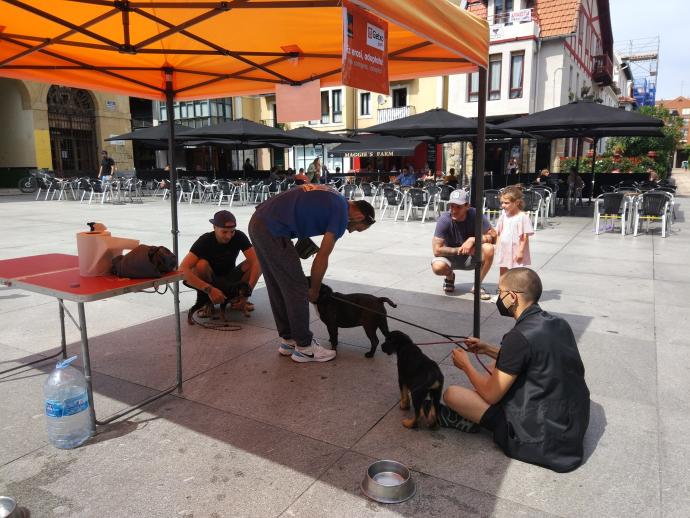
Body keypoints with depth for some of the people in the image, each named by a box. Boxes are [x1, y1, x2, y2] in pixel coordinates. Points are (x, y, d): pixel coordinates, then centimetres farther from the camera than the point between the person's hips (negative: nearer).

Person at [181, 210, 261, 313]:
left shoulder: (240, 236, -19)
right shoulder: (205, 240, -25)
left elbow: (256, 262, -28)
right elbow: (183, 269, -36)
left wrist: (248, 290, -41)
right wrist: (209, 289, -47)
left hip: (230, 279, 3)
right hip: (210, 282, -2)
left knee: (258, 262, -22)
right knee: (202, 264, -35)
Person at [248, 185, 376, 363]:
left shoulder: (332, 199, 20)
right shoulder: (342, 214, -6)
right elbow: (322, 258, -4)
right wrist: (314, 290, 10)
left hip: (258, 221, 10)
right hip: (273, 230, -10)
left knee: (277, 288, 17)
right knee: (296, 289, 1)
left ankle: (288, 340, 29)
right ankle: (304, 347, 13)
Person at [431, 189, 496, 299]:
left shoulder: (475, 215, -19)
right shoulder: (444, 219, -22)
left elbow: (493, 236, -15)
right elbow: (437, 250, -23)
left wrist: (473, 240, -29)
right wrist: (461, 250, -18)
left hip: (472, 257, 1)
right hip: (451, 257, -1)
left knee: (488, 248, -29)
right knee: (437, 266, -34)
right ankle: (450, 276, 8)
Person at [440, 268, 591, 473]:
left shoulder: (520, 336, -24)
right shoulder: (559, 324, 0)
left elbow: (491, 395, -14)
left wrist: (466, 366, 3)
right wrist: (488, 349, 17)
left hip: (543, 437, -8)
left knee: (451, 394, -11)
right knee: (498, 371, 21)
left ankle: (469, 420, 17)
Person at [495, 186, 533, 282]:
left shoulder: (523, 217, -14)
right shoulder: (503, 216, 4)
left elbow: (525, 236, -14)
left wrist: (521, 251, -16)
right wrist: (497, 248, 7)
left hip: (516, 252, -6)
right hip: (503, 252, 6)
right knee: (503, 275, 16)